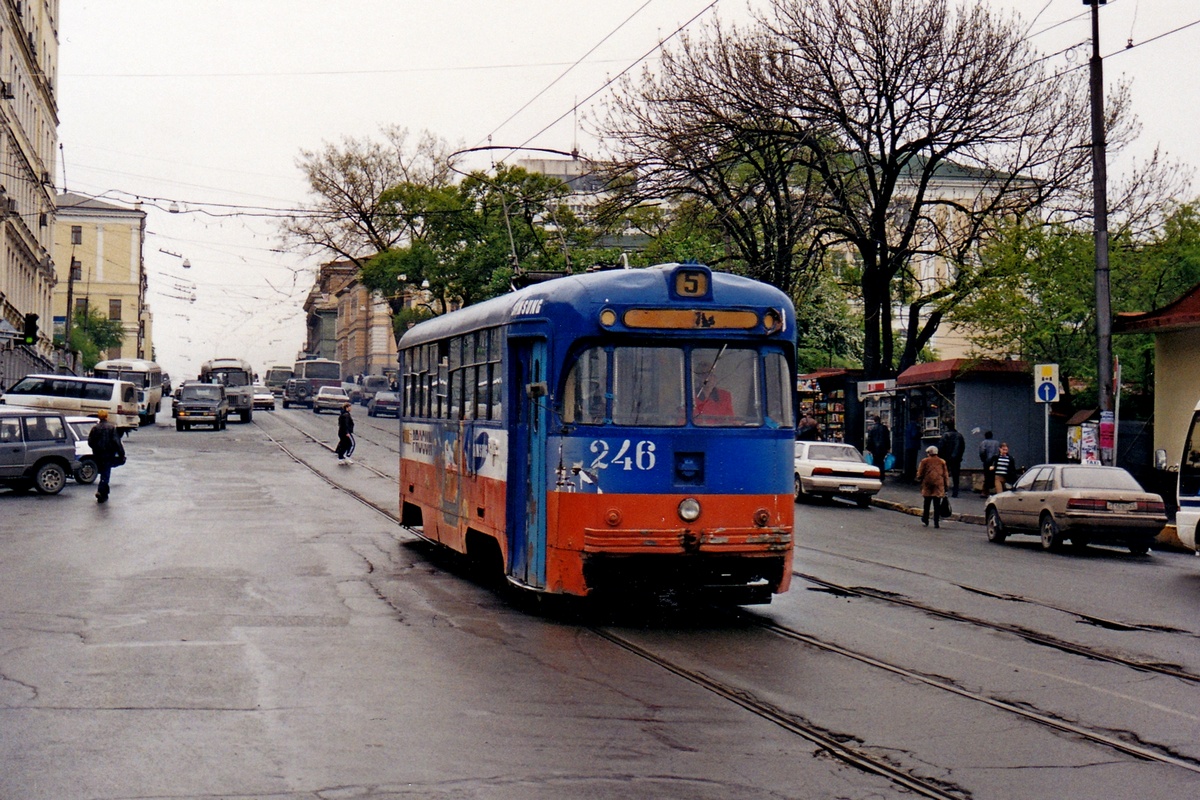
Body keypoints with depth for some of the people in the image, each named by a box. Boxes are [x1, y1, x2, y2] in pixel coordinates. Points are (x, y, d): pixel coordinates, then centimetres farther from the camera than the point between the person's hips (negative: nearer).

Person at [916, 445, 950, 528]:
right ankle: (936, 522, -2)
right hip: (939, 486, 1)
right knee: (937, 505, 1)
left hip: (927, 484, -1)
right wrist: (946, 484, 14)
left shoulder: (925, 461, 0)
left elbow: (920, 473, 2)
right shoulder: (942, 462, 6)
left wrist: (919, 480, 19)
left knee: (926, 504, 10)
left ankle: (925, 521, 14)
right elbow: (945, 474, 7)